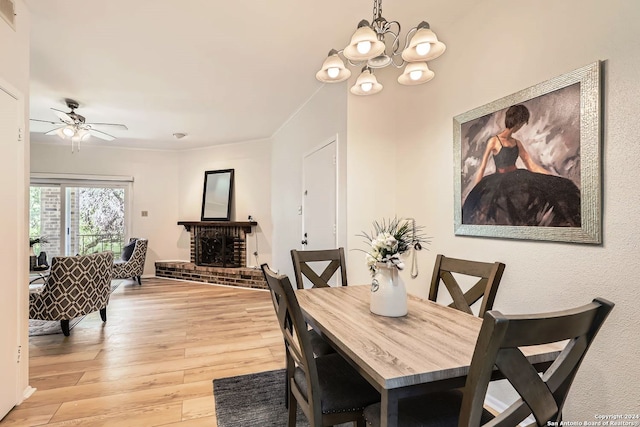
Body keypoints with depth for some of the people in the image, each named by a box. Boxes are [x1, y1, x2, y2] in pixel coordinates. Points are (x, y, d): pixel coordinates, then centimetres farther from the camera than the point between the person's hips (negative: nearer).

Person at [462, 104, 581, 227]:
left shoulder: (517, 143, 12)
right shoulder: (494, 141, -8)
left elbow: (532, 165, 11)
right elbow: (482, 168, -9)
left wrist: (555, 179, 5)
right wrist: (475, 193, -12)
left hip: (517, 179, 7)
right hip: (500, 184, -7)